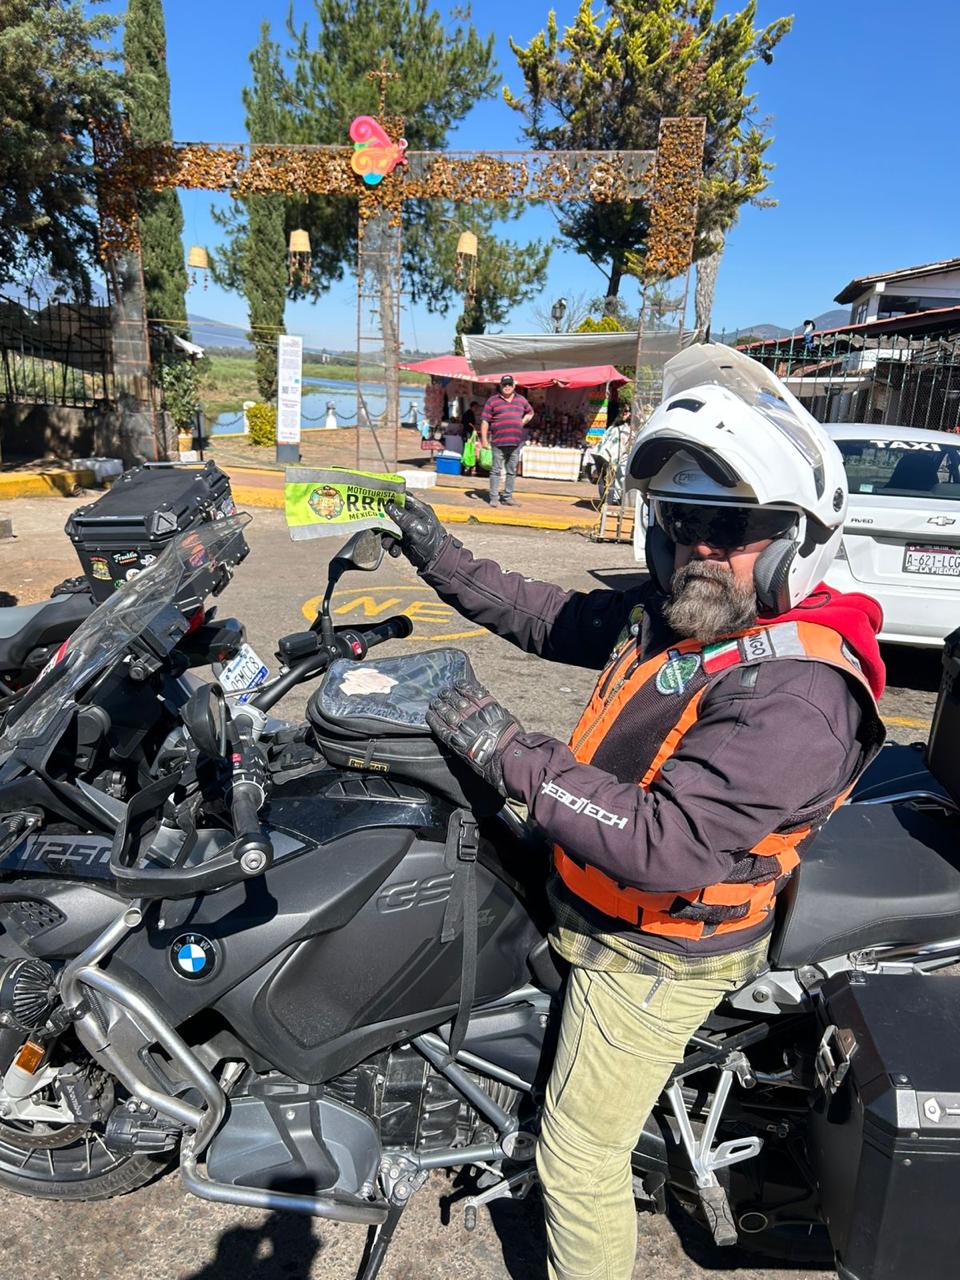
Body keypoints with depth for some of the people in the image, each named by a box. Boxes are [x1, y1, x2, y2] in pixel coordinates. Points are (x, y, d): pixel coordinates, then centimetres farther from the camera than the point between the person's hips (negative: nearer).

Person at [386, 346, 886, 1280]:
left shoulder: (796, 694, -32)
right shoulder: (670, 611, -5)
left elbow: (670, 847, -38)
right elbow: (555, 618, 9)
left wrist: (508, 752, -35)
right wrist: (443, 561, 6)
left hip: (657, 951, -9)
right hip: (598, 909, 9)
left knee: (580, 1156, 8)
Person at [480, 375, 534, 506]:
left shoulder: (521, 400, 13)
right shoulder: (493, 401, 1)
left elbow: (530, 413, 31)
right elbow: (485, 421, -1)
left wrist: (523, 422, 12)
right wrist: (484, 439, -8)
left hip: (516, 442, 4)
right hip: (498, 442, -4)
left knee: (511, 471, 8)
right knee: (496, 470, -3)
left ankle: (507, 497, 16)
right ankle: (494, 497, 1)